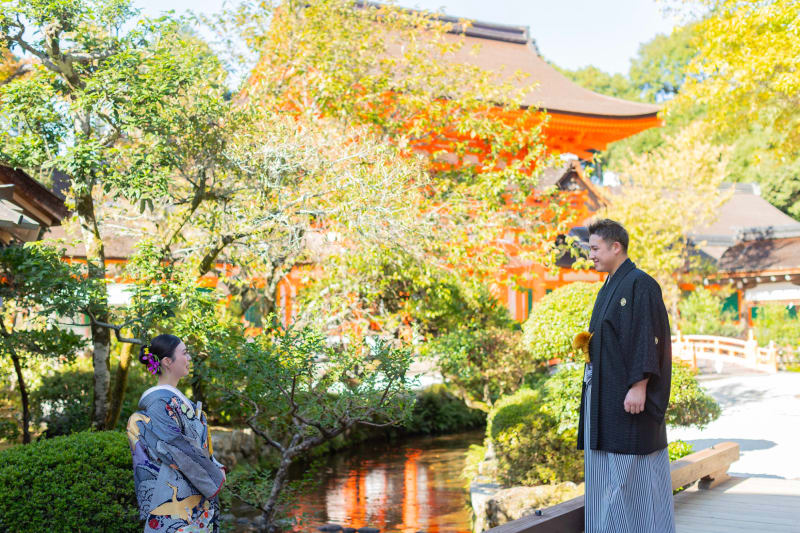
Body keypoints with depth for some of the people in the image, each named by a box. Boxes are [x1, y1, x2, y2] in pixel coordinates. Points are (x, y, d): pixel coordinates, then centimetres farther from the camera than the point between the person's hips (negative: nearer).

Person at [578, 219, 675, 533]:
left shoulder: (640, 284, -13)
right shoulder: (609, 287, 16)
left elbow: (648, 338, -19)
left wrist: (639, 386, -23)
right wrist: (588, 344, 7)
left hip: (627, 390, -9)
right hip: (604, 391, 10)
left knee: (632, 466, -3)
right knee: (606, 462, 12)